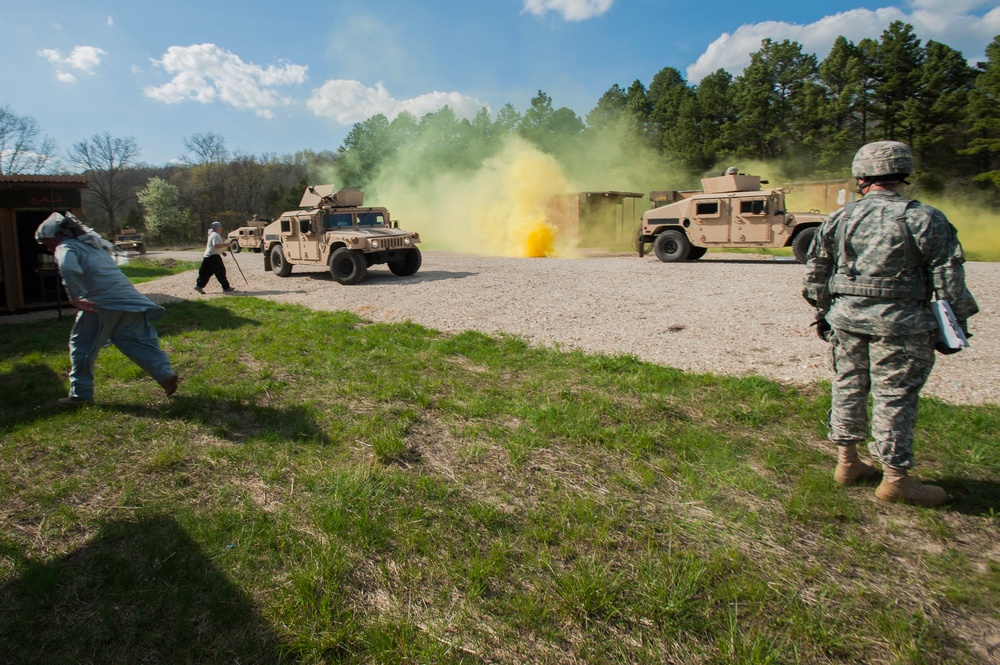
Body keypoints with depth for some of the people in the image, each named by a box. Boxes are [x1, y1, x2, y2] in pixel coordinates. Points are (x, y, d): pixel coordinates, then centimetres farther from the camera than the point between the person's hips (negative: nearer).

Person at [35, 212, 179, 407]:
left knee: (82, 347, 8)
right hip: (128, 298, 7)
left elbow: (69, 269, -21)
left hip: (101, 303, -7)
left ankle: (80, 394, 13)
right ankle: (165, 373, -10)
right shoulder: (93, 245, 28)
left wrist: (76, 299, -15)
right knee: (140, 342, 8)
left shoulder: (65, 247, 1)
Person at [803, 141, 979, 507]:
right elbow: (948, 280, -5)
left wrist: (822, 312, 22)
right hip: (899, 325, -4)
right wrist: (955, 326, 3)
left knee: (848, 388, 15)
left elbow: (815, 271, 11)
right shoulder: (925, 219, -5)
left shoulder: (838, 219, 6)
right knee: (894, 397, 2)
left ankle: (847, 463, 26)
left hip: (846, 319, 4)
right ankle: (895, 479, 11)